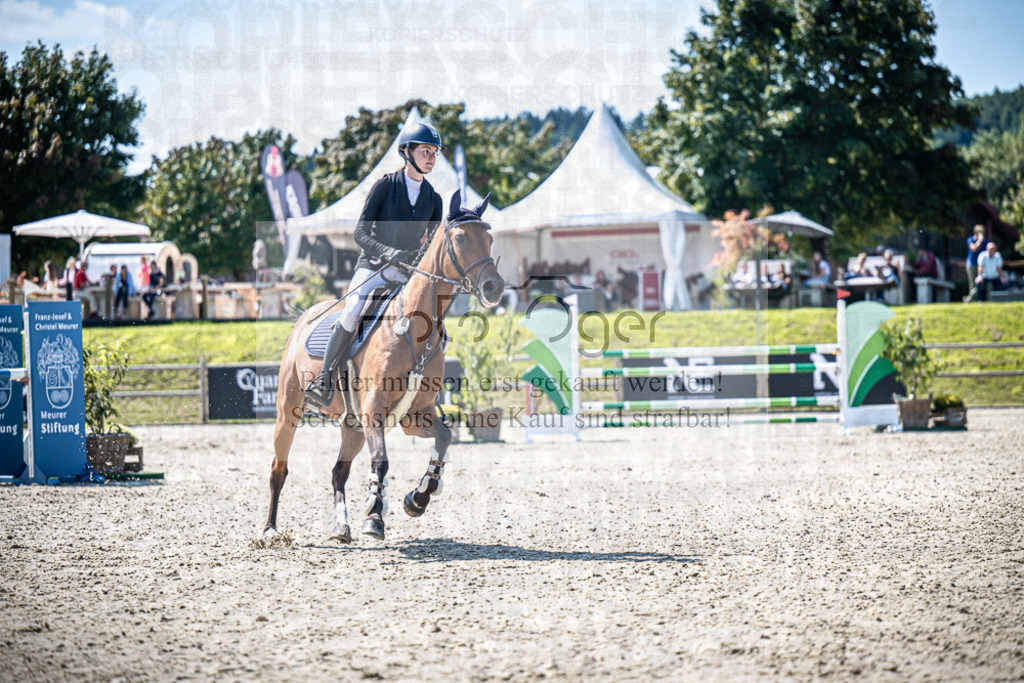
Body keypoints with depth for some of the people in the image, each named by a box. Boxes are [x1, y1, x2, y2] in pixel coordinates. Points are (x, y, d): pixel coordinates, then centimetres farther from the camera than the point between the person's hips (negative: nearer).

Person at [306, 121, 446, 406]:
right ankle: (324, 379, -20)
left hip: (407, 275, 4)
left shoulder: (433, 199, 10)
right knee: (353, 312, -29)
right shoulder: (385, 186, -3)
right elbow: (361, 233, -8)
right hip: (372, 268, -4)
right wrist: (390, 253, -24)